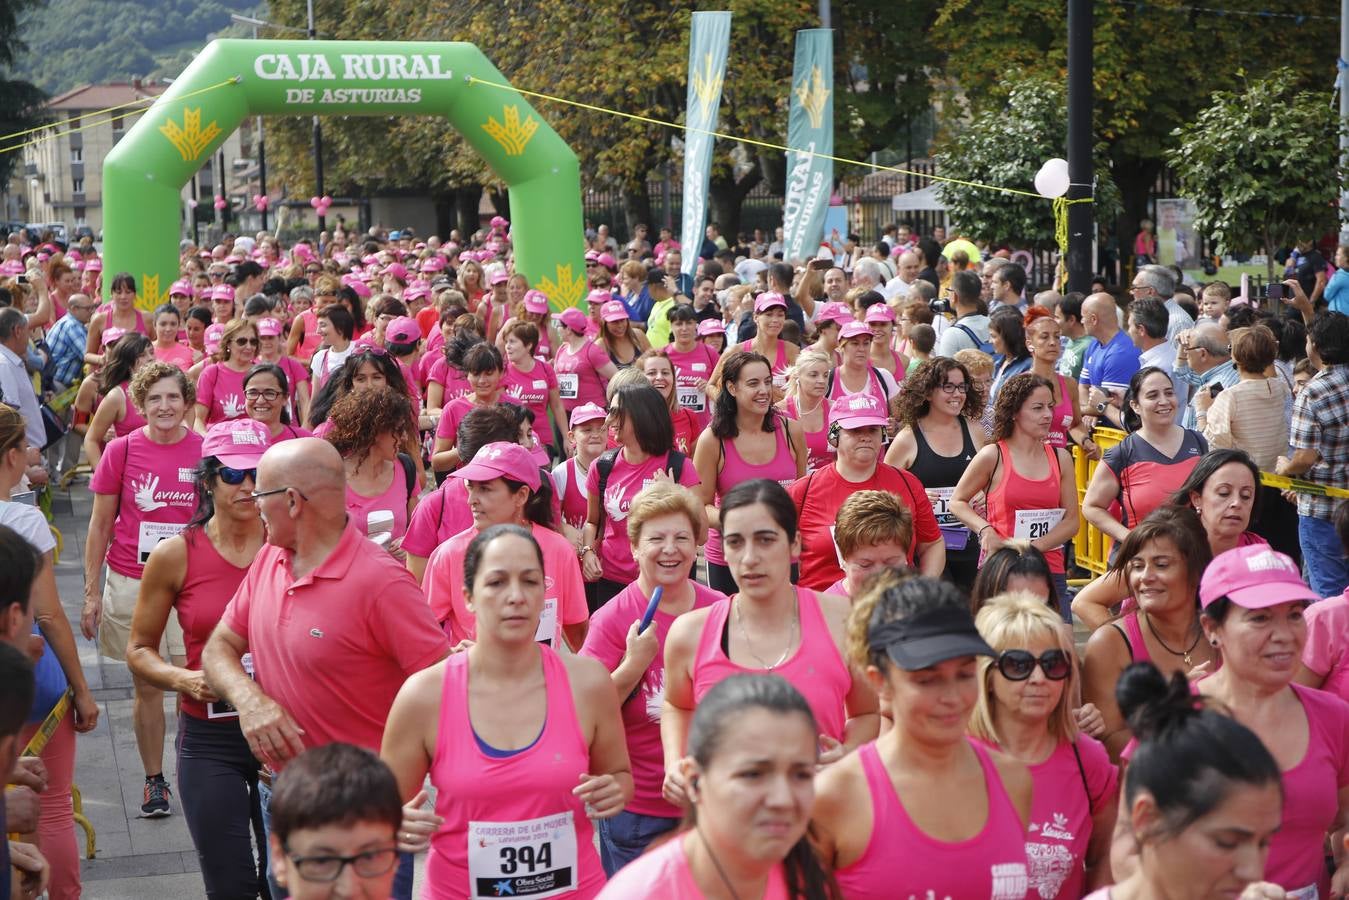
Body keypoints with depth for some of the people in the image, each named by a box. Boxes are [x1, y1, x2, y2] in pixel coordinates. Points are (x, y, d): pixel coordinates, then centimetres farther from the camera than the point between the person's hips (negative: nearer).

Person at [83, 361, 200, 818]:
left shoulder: (206, 450, -3)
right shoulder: (122, 451, -2)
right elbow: (100, 525, 4)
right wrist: (92, 591, 1)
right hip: (131, 583, 1)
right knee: (146, 686, 9)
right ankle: (154, 780, 21)